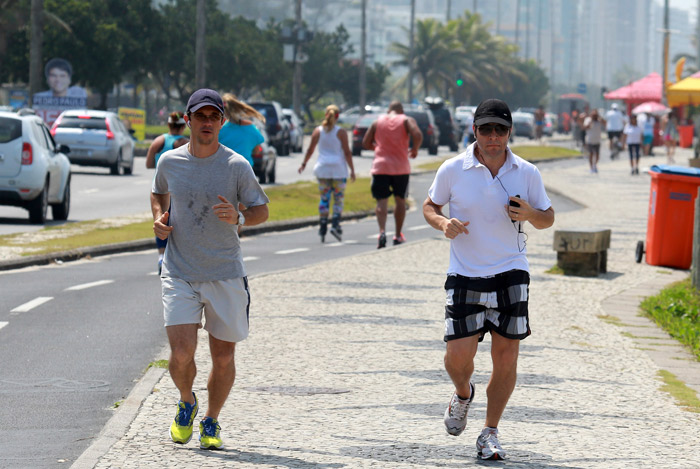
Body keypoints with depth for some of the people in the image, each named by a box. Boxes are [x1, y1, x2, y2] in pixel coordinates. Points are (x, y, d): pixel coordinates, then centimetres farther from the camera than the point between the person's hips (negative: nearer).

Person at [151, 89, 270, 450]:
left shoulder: (237, 166, -5)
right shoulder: (169, 162, 1)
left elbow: (261, 210, 2)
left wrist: (239, 218, -19)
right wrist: (159, 219, 2)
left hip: (226, 276, 0)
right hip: (179, 274, 0)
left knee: (223, 356, 5)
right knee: (181, 353, -12)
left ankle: (211, 421, 27)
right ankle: (186, 403, 19)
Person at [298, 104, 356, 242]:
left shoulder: (318, 131, 2)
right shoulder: (341, 132, -5)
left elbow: (310, 150, 6)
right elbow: (347, 152, -7)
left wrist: (304, 163, 20)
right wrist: (352, 170, -1)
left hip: (322, 169, 2)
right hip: (338, 169, -2)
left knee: (324, 199, 7)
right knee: (338, 199, 4)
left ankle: (322, 229, 2)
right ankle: (335, 225, -13)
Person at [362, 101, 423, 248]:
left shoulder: (378, 121, 9)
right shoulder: (406, 120, 2)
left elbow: (366, 143, 9)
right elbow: (418, 135, -17)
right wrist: (414, 150, 0)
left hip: (380, 166, 0)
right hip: (401, 167, 0)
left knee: (382, 201, -4)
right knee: (400, 200, 16)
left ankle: (382, 231, -27)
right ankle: (398, 235, 20)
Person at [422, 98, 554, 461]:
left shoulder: (527, 173, 0)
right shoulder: (453, 170, -3)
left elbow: (547, 219, 11)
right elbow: (429, 206, 11)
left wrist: (530, 214, -12)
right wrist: (443, 223, -11)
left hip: (511, 273, 1)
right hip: (464, 276, -1)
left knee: (506, 356, -2)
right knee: (458, 355, -7)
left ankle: (490, 434, 12)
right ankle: (463, 394, 30)